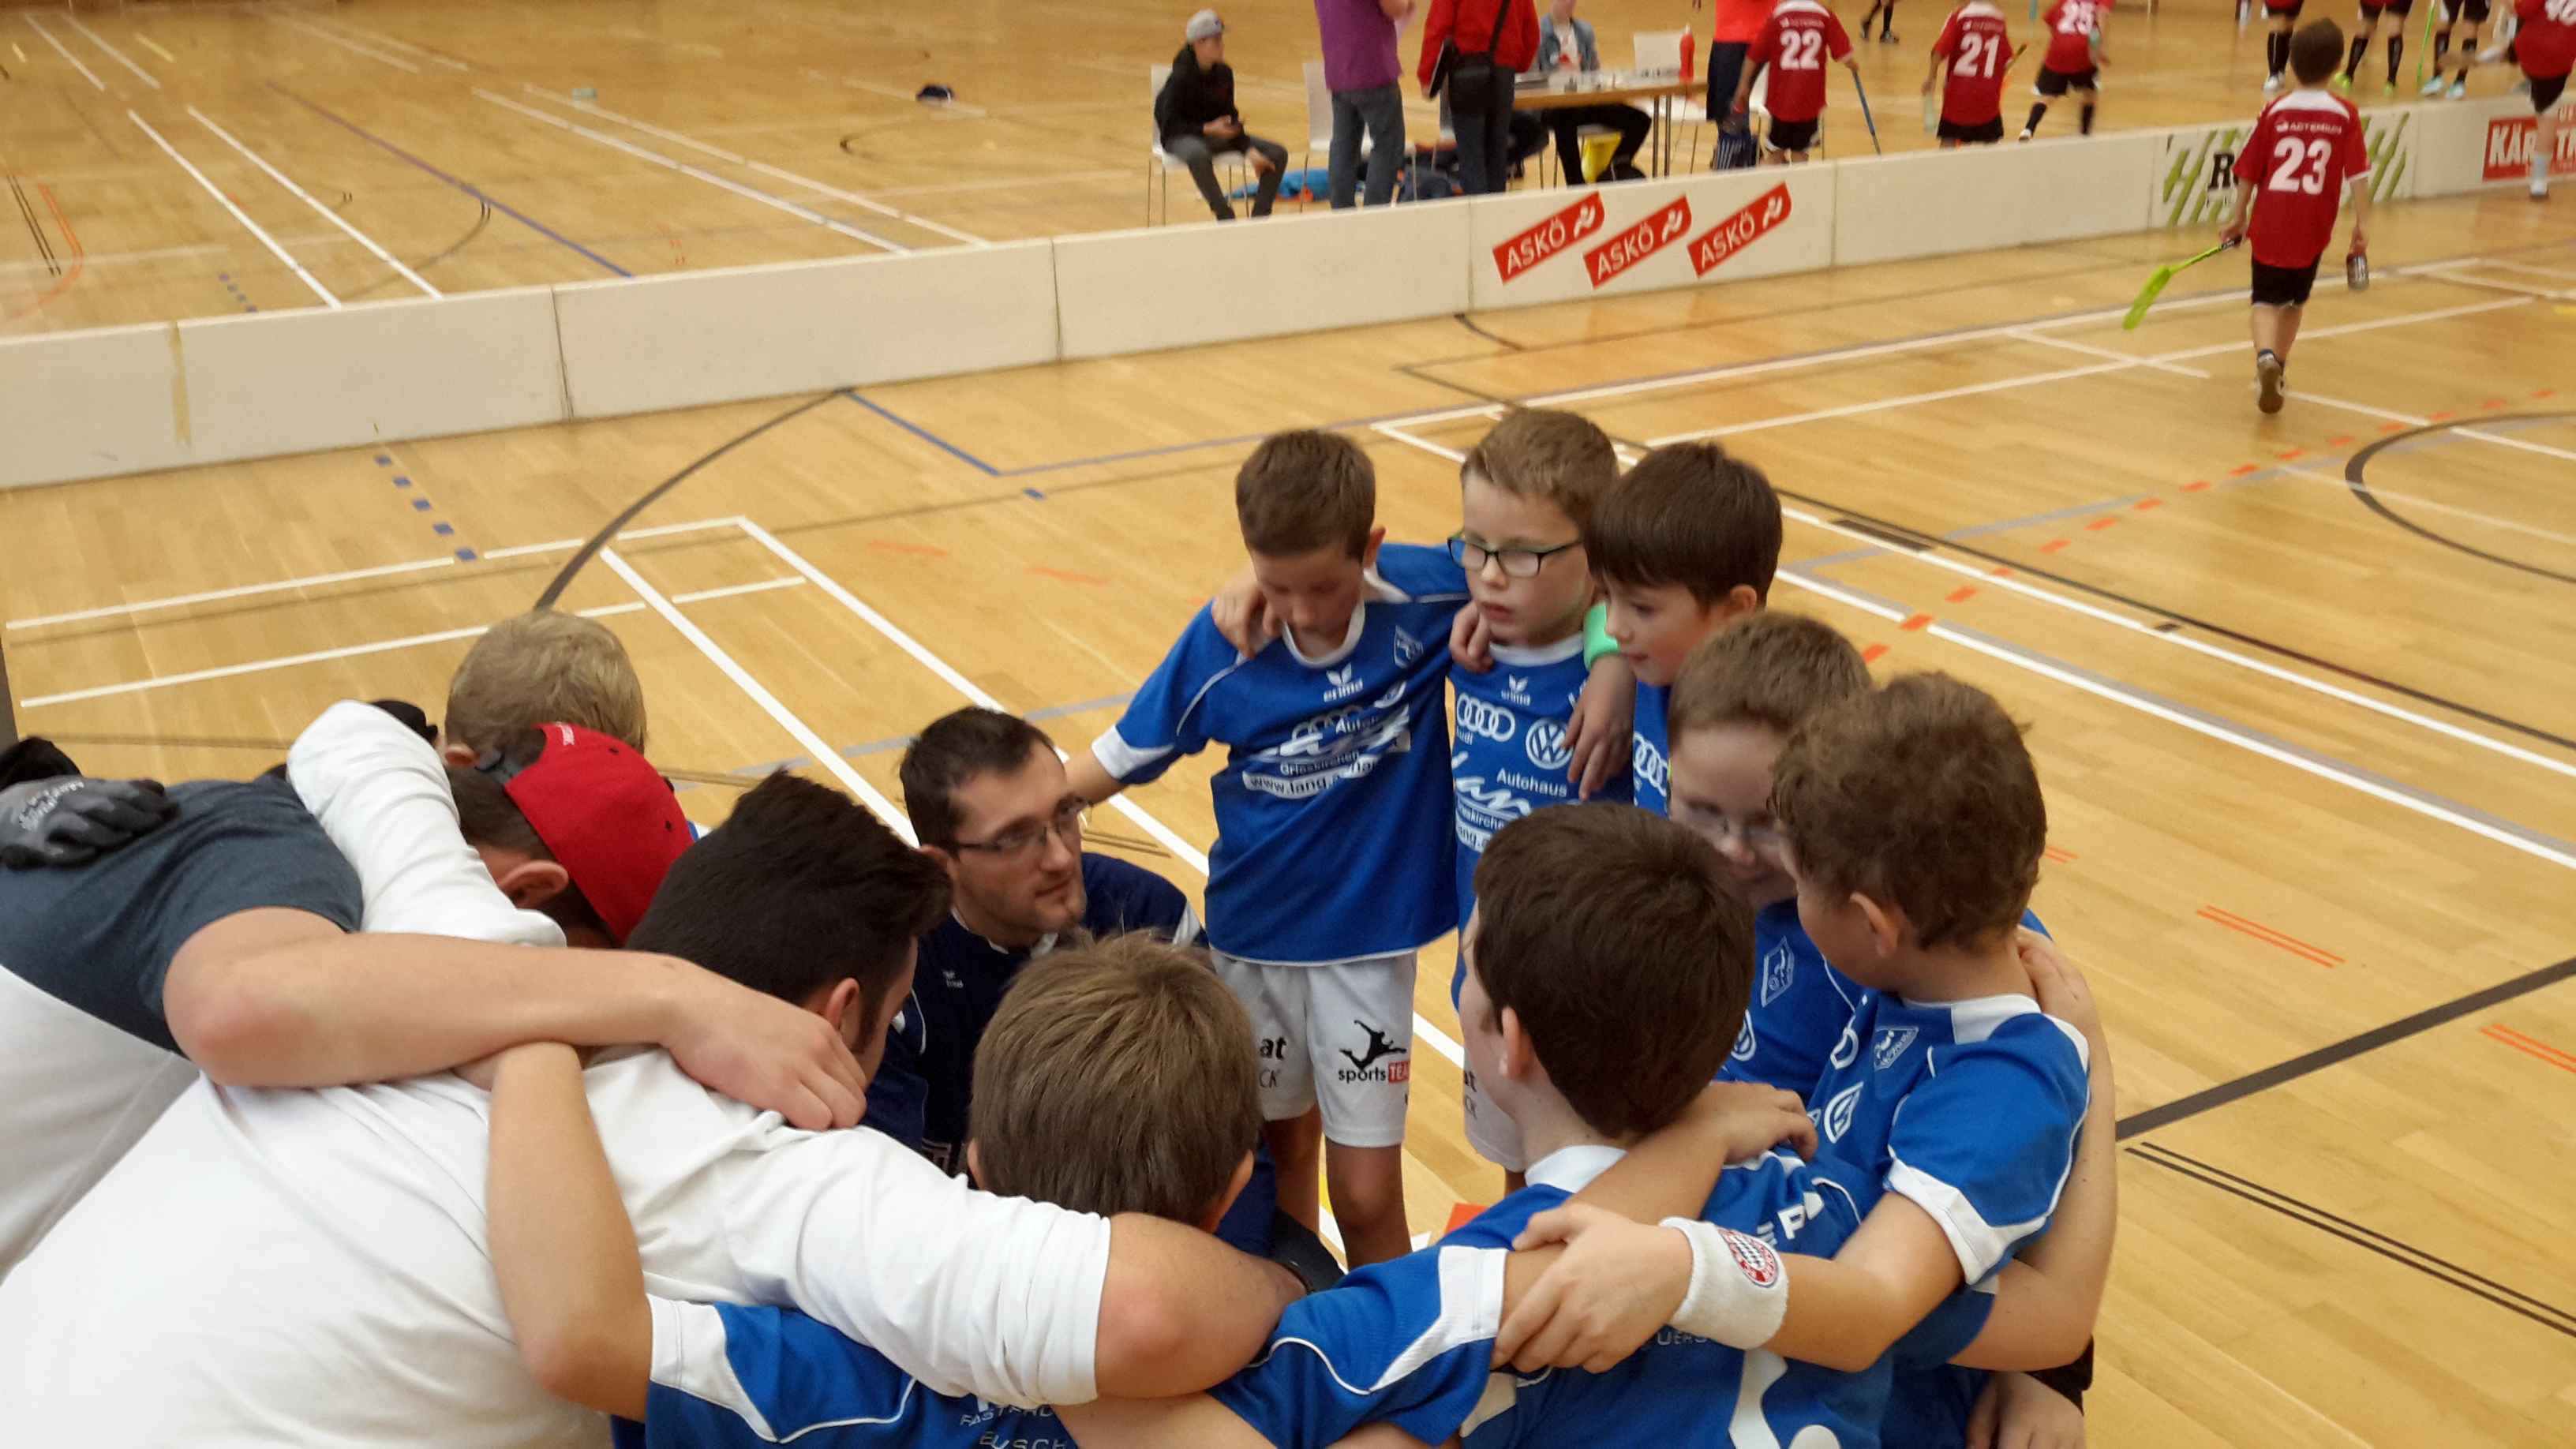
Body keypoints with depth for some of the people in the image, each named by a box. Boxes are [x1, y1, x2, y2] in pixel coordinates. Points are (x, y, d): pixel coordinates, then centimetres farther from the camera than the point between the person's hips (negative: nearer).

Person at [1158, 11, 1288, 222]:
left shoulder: (1224, 73, 0)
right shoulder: (1181, 78, -17)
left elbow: (1231, 117, 4)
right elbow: (1169, 124, -16)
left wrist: (1250, 149, -11)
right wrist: (1207, 129, -27)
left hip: (1217, 133, 7)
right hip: (1181, 138, -7)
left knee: (1278, 153, -10)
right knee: (1198, 155, -46)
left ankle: (1259, 215, -13)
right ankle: (1226, 217, -38)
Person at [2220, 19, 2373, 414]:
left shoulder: (2275, 111, -2)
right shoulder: (2345, 114, -2)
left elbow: (2249, 170, 1)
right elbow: (2357, 172, -7)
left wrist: (2238, 217, 12)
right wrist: (2362, 221, -2)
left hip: (2270, 224, -1)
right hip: (2313, 229, 1)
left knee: (2266, 300, 3)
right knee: (2295, 299, 21)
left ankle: (2265, 358, -24)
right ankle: (2277, 369, 27)